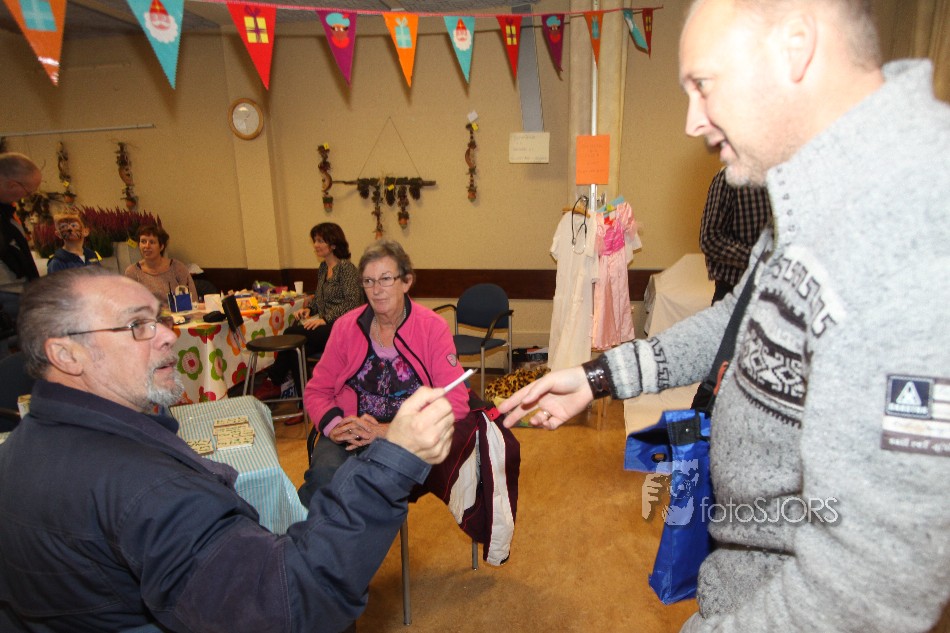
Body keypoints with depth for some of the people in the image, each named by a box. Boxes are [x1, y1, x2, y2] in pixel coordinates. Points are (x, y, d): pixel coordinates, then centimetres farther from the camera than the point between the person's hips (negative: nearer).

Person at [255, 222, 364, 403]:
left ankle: (273, 381, -4)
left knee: (292, 333, -24)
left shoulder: (346, 268, -8)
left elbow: (352, 302, -16)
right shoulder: (323, 268, 18)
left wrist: (325, 319, -22)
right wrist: (309, 309, 5)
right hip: (328, 326, 8)